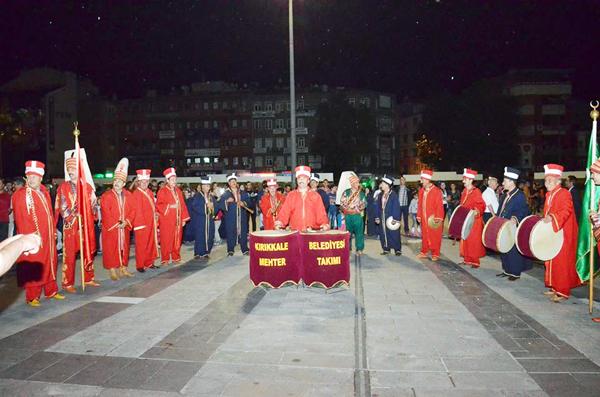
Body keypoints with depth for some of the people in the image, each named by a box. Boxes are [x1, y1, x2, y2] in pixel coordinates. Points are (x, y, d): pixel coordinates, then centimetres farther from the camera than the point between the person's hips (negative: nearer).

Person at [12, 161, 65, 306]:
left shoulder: (44, 193, 12)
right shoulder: (20, 195, -10)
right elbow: (21, 219, -16)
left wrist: (53, 231, 13)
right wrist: (31, 236, -20)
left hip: (48, 237, 7)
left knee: (50, 264, 16)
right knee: (33, 268, 0)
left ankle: (51, 291, 29)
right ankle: (32, 297, 11)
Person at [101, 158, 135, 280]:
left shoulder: (128, 195, 5)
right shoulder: (106, 196, -9)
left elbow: (132, 210, 4)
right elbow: (106, 213, -13)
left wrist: (126, 221, -11)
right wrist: (116, 224, -15)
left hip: (124, 228, 4)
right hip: (110, 228, -4)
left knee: (124, 248, 10)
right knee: (110, 249, 0)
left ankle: (123, 268, 21)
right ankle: (112, 270, 7)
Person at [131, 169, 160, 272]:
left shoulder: (150, 192, 11)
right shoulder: (135, 194, -11)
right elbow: (137, 211, -15)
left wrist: (156, 214, 3)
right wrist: (141, 224, -18)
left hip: (151, 223, 7)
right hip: (141, 224, -7)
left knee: (151, 244, 12)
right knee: (141, 245, 0)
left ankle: (149, 263, 23)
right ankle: (140, 266, 9)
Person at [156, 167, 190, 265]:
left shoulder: (178, 191, 12)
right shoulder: (162, 191, -5)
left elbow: (182, 205, 11)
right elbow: (158, 205, -10)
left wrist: (184, 218, 6)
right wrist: (169, 206, -21)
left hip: (177, 220, 5)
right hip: (166, 220, -5)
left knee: (177, 239, 9)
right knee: (166, 240, -2)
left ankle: (176, 258, 19)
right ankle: (165, 259, 7)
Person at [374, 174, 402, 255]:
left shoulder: (393, 195, -11)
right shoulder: (380, 195, 8)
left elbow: (396, 207, -14)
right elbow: (378, 206, 12)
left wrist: (396, 218, -18)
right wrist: (377, 217, 7)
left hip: (391, 219, -6)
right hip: (382, 219, 6)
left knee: (394, 235, 1)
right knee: (383, 235, 10)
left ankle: (398, 250, 13)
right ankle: (386, 249, 22)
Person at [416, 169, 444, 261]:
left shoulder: (437, 191, -10)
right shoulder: (421, 190, 8)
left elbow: (440, 205, -12)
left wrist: (438, 217, -16)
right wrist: (419, 216, 9)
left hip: (433, 219, -5)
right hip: (424, 218, 5)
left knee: (435, 237, 3)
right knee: (424, 236, 12)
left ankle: (435, 254, 12)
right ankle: (424, 252, 22)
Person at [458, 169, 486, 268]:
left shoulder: (476, 192, -12)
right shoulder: (464, 191, 10)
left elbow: (482, 205, -16)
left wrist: (477, 211, -33)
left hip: (474, 221, -7)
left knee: (473, 241, -4)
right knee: (465, 240, 10)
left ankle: (475, 261, 2)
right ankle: (467, 259, 18)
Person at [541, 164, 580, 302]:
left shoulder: (564, 193, -13)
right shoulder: (549, 195, 13)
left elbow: (566, 210, -28)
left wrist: (552, 217, -39)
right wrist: (544, 220, 8)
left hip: (563, 234, -8)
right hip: (551, 233, 9)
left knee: (561, 262, -5)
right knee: (552, 261, 12)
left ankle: (563, 292, 2)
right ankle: (555, 287, 22)